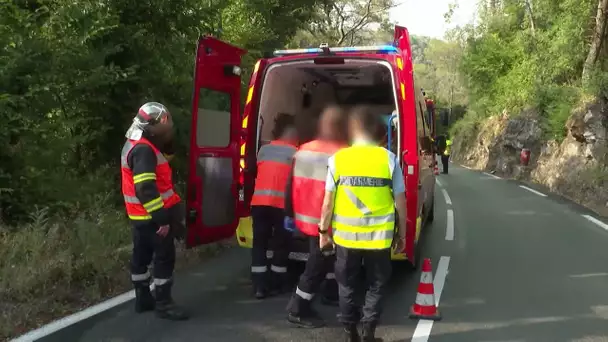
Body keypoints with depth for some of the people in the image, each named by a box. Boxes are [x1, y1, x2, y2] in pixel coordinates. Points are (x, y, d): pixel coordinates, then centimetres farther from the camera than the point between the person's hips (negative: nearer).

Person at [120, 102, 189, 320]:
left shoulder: (136, 145, 12)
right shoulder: (144, 149, -22)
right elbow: (146, 189, -27)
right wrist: (162, 218, -26)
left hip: (141, 216, 10)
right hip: (152, 217, -10)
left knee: (142, 255, 15)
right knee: (164, 257, -4)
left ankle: (143, 299, 25)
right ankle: (163, 303, 1)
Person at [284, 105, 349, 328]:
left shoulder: (303, 150, 4)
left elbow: (291, 185, 9)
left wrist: (290, 214, 18)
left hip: (305, 217, 8)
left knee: (330, 255, 27)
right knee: (318, 265, 4)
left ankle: (330, 294, 39)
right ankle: (297, 311, 11)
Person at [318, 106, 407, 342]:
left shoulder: (338, 159, -5)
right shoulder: (388, 159, -6)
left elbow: (328, 202, -2)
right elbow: (400, 202, -3)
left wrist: (324, 231, 11)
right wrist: (401, 234, 9)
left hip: (346, 236, 1)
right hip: (379, 237, -1)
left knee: (348, 286, 16)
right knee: (375, 286, 15)